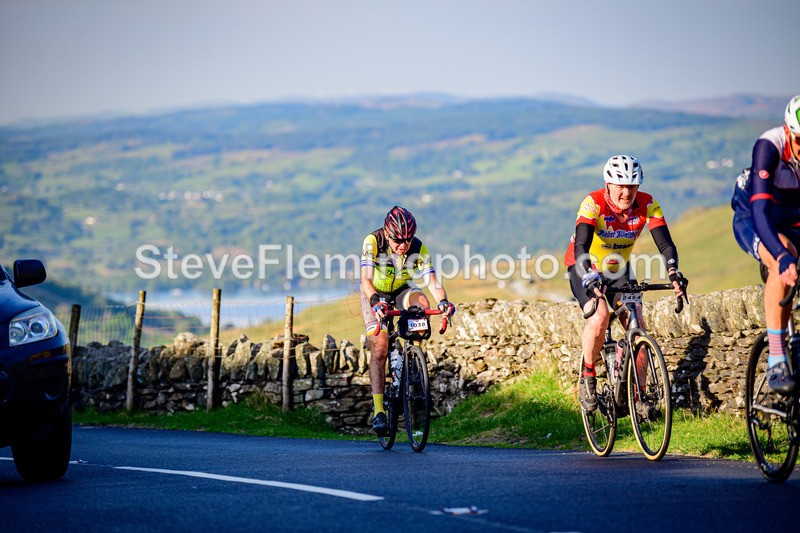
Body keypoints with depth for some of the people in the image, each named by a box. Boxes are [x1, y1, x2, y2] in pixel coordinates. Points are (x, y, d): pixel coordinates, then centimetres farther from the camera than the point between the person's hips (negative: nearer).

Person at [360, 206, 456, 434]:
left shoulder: (418, 248, -24)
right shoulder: (373, 242, -30)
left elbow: (432, 280, -32)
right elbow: (366, 280, -39)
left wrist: (443, 301, -53)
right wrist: (375, 301, -58)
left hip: (401, 291, 2)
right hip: (375, 295, -2)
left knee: (421, 304, -33)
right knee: (379, 350, -14)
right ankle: (378, 411, -10)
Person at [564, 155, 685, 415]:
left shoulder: (647, 204, -19)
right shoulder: (594, 203, -29)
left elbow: (665, 243, -25)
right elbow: (580, 247, -39)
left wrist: (673, 272, -45)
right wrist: (591, 278, -57)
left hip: (619, 270, 4)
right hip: (585, 269, -4)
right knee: (600, 316, -29)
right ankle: (587, 375, -7)